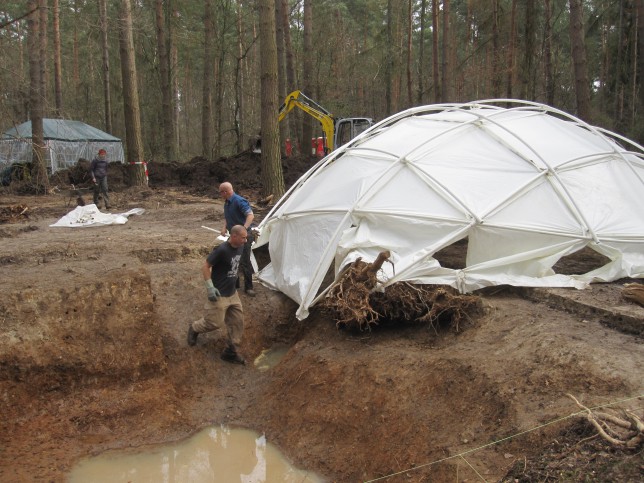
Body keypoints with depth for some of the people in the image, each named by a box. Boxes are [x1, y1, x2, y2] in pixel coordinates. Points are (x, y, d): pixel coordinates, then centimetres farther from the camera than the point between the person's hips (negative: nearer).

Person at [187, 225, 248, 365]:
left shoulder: (240, 247, -2)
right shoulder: (222, 250, -25)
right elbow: (205, 267, -19)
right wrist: (210, 287, -22)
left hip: (233, 293, 8)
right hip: (219, 294, -8)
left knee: (237, 322, 8)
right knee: (214, 323, 2)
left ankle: (231, 352, 19)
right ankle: (194, 328, 32)